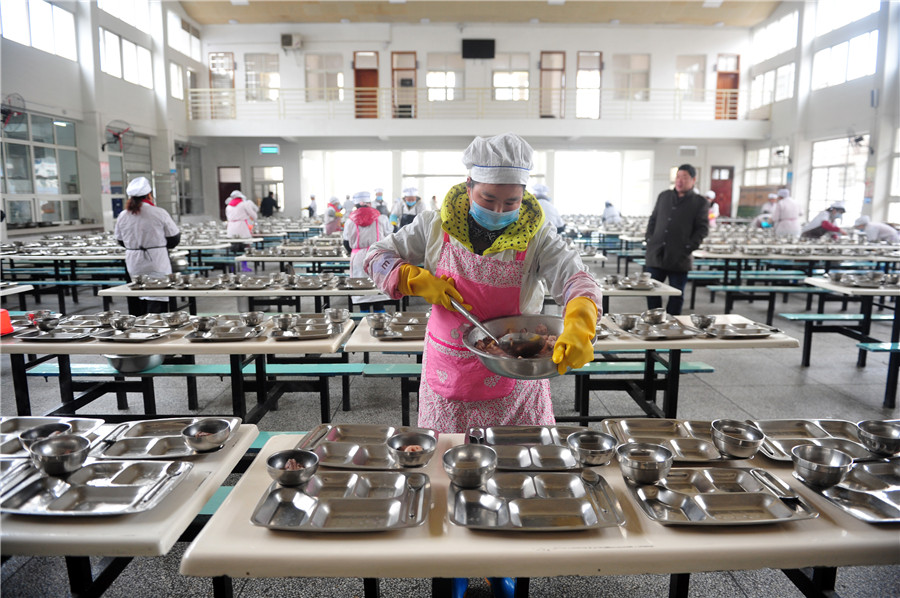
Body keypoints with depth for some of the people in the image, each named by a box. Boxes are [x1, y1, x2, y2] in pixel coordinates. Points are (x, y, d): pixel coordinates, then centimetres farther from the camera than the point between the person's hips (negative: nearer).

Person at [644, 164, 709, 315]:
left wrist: (689, 246, -12)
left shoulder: (700, 202, 1)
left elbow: (702, 229, -2)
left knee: (676, 296, 6)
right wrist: (649, 239, 5)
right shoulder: (664, 196, 13)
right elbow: (653, 220, 18)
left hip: (679, 259, -3)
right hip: (656, 256, 3)